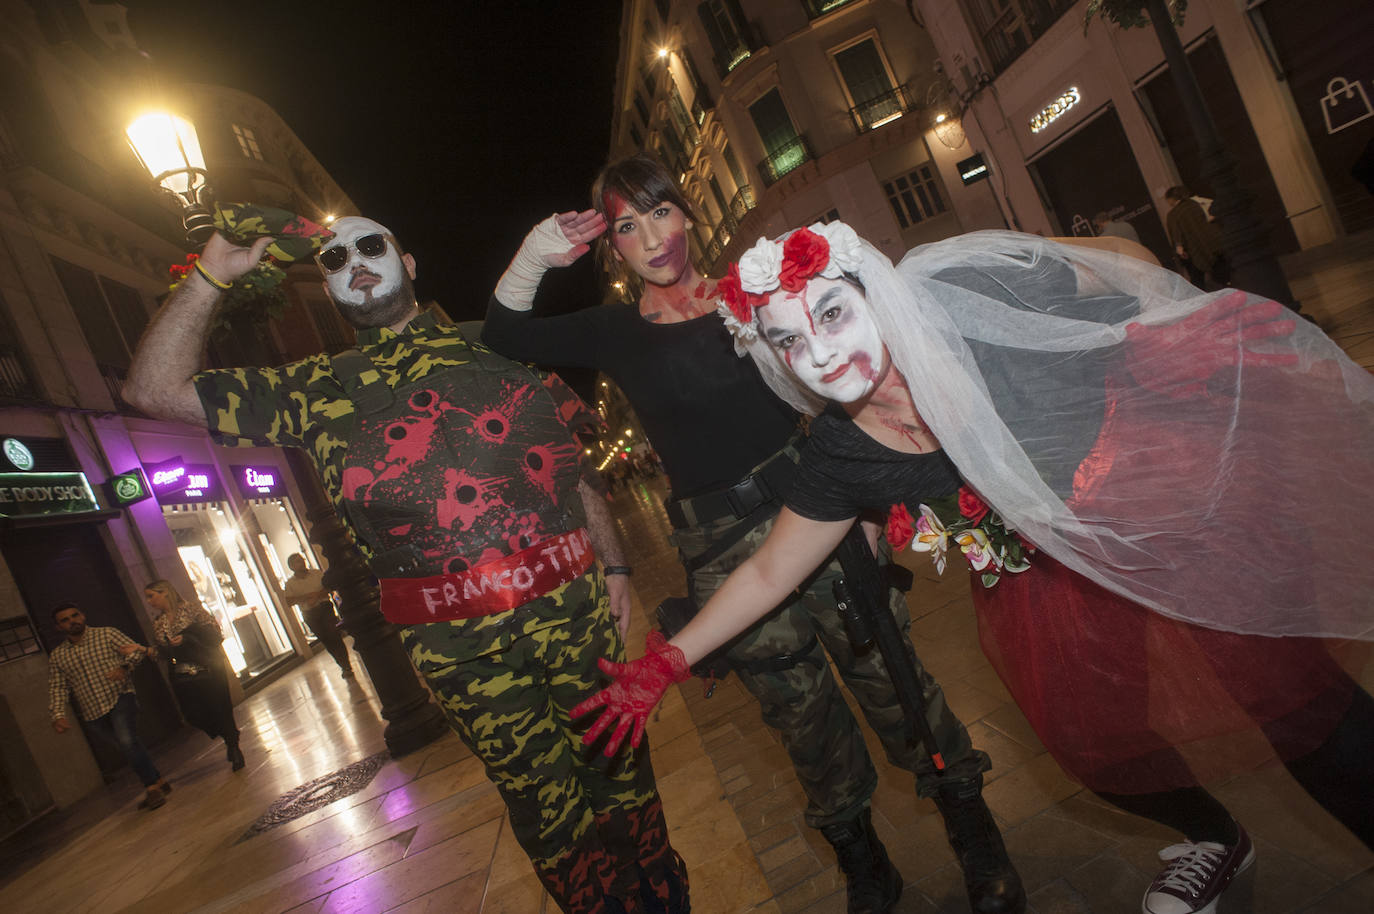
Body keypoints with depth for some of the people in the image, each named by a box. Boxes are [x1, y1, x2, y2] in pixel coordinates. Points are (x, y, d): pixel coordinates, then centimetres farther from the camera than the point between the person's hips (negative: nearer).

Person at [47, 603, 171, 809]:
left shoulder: (107, 634, 2)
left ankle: (153, 788, -19)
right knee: (127, 747, 10)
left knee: (127, 742, -23)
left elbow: (135, 649, -4)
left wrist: (124, 666, -24)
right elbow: (57, 688, 8)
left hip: (120, 698, -4)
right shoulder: (56, 657, 11)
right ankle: (159, 783, 23)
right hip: (94, 713, 4)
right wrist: (58, 715, -8)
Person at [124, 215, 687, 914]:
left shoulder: (493, 347, 9)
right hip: (458, 640, 0)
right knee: (542, 795, 10)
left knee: (617, 761, 15)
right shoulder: (317, 391, 9)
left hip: (573, 602, 1)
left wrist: (614, 566, 8)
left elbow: (574, 471, 12)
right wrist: (209, 277, -1)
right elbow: (155, 390, 6)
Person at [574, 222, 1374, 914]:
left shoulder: (975, 297, -27)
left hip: (1171, 492, -3)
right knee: (1092, 738, 9)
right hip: (1048, 570, 3)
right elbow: (770, 572, -6)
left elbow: (1137, 291, -8)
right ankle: (1216, 840, 42)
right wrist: (665, 664, -7)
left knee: (1288, 694, -3)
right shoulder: (840, 456, -17)